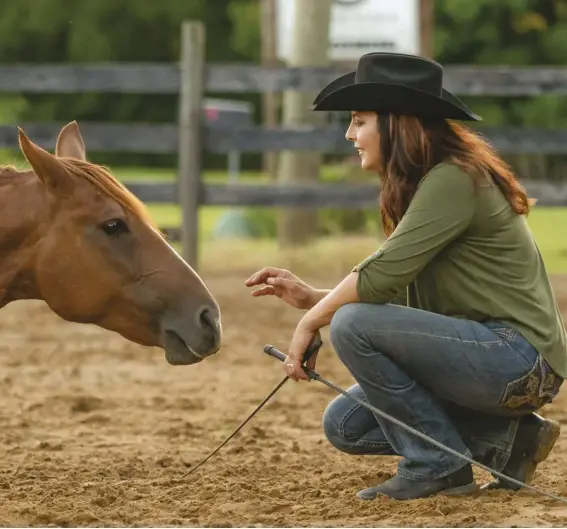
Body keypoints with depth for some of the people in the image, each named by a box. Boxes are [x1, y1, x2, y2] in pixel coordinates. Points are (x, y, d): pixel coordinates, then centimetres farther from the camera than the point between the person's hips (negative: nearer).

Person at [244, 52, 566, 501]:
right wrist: (310, 296, 6)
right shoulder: (426, 184, 15)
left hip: (517, 356, -10)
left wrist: (312, 321, -8)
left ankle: (436, 464, -10)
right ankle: (507, 440, 7)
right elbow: (395, 292, 16)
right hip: (484, 353, 10)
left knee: (351, 324, -22)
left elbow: (381, 274, -22)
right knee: (345, 425, 8)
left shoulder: (454, 180, -17)